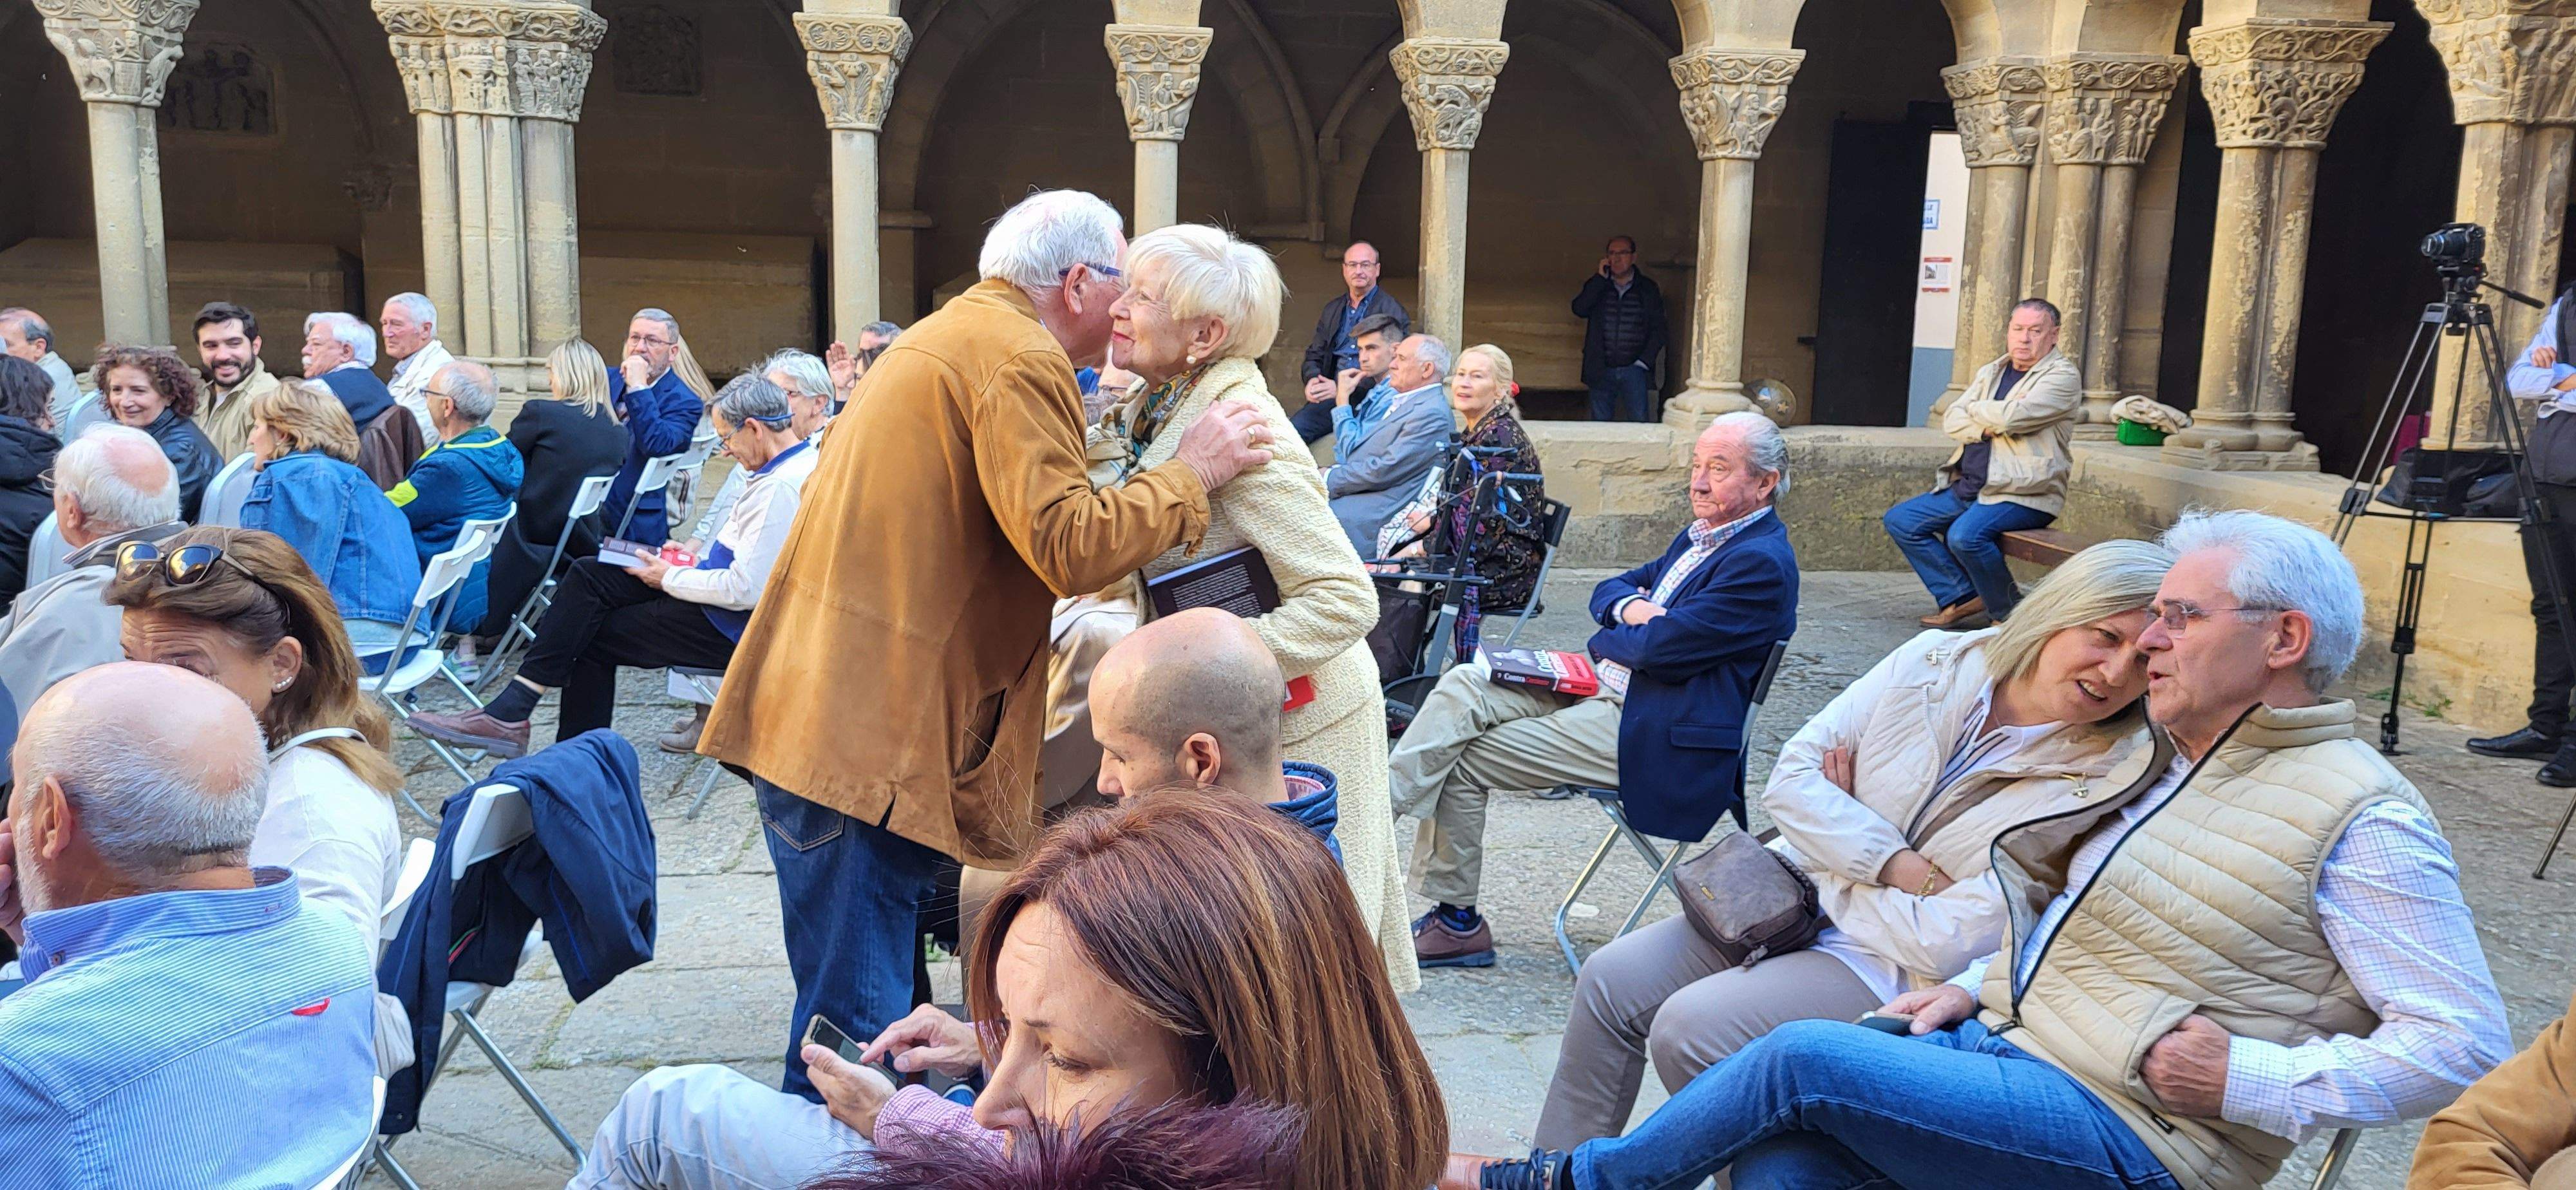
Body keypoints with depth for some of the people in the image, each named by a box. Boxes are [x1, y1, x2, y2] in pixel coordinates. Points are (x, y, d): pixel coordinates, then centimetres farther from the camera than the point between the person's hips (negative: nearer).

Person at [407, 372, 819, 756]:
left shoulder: (780, 487, -24)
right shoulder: (796, 464, 10)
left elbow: (744, 590, -26)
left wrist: (669, 578, -11)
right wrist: (692, 562, 10)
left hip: (730, 628, -10)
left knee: (593, 635, -3)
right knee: (588, 576, 3)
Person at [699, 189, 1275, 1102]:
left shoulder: (946, 335, 23)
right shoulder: (1018, 359, -10)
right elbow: (1068, 544, -20)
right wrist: (1191, 472, -9)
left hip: (812, 708, 11)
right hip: (868, 734, -11)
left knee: (858, 1006, 20)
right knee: (860, 1025, -5)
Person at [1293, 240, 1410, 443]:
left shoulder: (1393, 311, 2)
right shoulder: (1332, 309, 22)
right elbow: (1314, 355, 24)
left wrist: (1342, 388, -17)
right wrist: (1312, 380, -2)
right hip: (1329, 395, 5)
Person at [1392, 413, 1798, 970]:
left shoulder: (1762, 563, -16)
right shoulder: (1702, 535, 16)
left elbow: (1660, 648, -22)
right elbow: (1607, 591, 19)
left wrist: (1608, 641, -1)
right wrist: (1631, 608, -5)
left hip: (1648, 733, -10)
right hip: (1607, 691, 10)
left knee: (1463, 759, -11)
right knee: (1463, 686, -7)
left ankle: (1455, 921, 0)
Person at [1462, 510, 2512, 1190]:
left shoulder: (2359, 814, -7)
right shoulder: (2169, 768, 19)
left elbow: (2463, 1039, -10)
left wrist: (2245, 1079, -18)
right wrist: (1980, 984, 12)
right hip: (2003, 1042, 8)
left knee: (1804, 1059, -22)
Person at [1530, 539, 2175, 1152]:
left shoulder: (2102, 782, -17)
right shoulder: (1936, 661, -4)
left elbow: (1948, 943, -20)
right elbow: (1792, 774, -6)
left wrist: (1833, 860, -8)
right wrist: (1900, 866, -18)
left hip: (1896, 971, -5)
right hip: (1793, 899, 5)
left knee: (1689, 1029, -22)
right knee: (1610, 981, -5)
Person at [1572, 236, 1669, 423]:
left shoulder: (1648, 288, 6)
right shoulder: (1596, 286, 10)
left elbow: (1659, 328, 4)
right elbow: (1580, 309, -9)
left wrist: (1644, 361, -6)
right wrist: (1600, 278, -9)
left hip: (1634, 370, -1)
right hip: (1602, 370, 2)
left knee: (1640, 422, -8)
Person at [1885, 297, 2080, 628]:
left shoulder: (2062, 376, -5)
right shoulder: (1991, 373, 19)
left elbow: (2013, 417, -20)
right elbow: (1951, 420, 6)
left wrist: (1976, 410, 0)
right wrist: (1988, 426, -13)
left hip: (2024, 493, -9)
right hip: (1970, 486, 9)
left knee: (1965, 534, -33)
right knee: (1900, 521, 1)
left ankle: (2010, 614, -11)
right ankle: (1965, 600, 0)